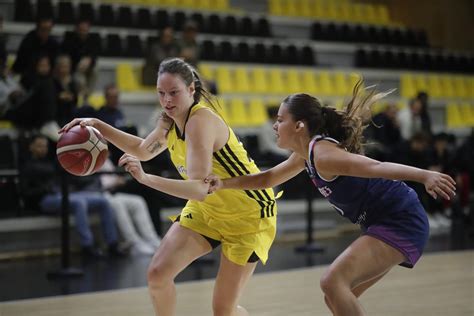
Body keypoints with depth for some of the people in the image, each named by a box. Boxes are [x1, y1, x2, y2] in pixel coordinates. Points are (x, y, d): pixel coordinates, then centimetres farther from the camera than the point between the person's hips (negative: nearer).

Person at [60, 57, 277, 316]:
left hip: (248, 215, -7)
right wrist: (98, 126, 6)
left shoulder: (201, 120, -30)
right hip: (206, 209, 7)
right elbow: (144, 149, 17)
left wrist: (146, 179, -47)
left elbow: (201, 189, -39)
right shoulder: (170, 121, -4)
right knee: (158, 273, -6)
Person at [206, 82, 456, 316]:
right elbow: (269, 178, 27)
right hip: (384, 225, 10)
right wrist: (223, 184, 18)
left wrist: (425, 176, -46)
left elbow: (376, 167, -33)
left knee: (332, 282, -23)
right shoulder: (305, 155, 11)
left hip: (401, 222, -10)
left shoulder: (322, 154, -19)